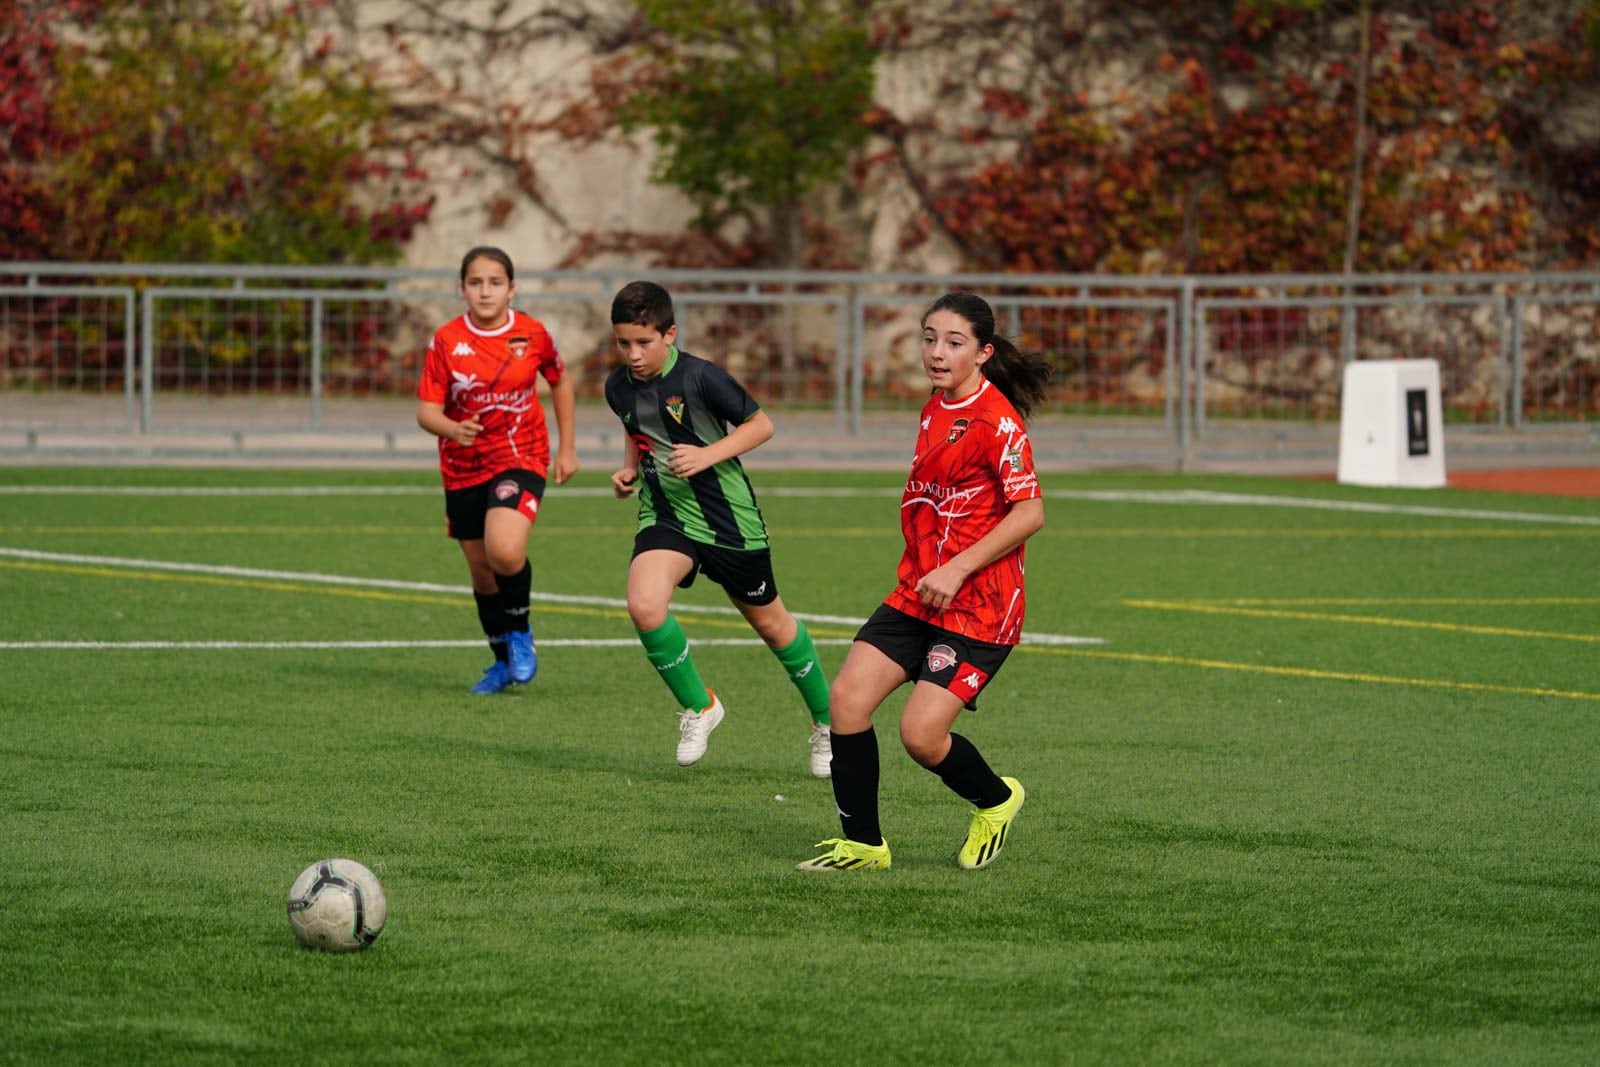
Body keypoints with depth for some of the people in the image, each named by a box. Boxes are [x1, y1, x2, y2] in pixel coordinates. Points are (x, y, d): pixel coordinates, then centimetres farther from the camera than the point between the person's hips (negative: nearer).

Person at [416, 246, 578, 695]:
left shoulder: (532, 334, -6)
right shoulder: (447, 341, -8)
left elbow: (560, 383, 12)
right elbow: (426, 410, -9)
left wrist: (567, 448, 12)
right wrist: (452, 430, -31)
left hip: (521, 458, -2)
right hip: (463, 467, 2)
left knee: (505, 552, -26)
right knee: (480, 568, 11)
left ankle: (520, 634, 2)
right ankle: (504, 661, 33)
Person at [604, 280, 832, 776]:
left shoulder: (701, 377, -18)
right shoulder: (619, 387, -2)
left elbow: (760, 424, -10)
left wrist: (707, 456, -22)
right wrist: (629, 469, 1)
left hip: (729, 518, -3)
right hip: (665, 516, 3)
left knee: (770, 622, 12)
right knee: (644, 604, -25)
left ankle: (827, 722, 34)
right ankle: (697, 707, -2)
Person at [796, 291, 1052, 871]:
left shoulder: (996, 420, -15)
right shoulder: (935, 409, 11)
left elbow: (1029, 513, -18)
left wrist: (956, 569, -21)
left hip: (978, 605, -8)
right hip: (918, 592, 8)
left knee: (921, 734, -13)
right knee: (847, 697, -6)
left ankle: (996, 801, 19)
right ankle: (862, 843, 7)